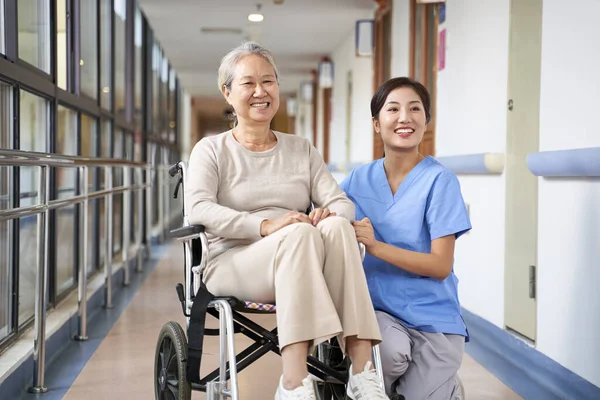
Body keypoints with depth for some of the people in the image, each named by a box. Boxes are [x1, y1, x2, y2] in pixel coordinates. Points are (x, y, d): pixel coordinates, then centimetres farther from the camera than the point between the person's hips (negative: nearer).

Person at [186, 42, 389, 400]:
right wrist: (266, 226, -25)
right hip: (233, 265, -3)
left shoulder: (302, 150, 21)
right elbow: (200, 209, -10)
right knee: (300, 233, -34)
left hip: (299, 269, 3)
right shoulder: (211, 150, 9)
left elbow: (343, 203, 9)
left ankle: (362, 370, -36)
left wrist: (331, 214, -18)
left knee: (336, 226, -30)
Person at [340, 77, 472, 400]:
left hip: (432, 315, -1)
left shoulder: (439, 180, -8)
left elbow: (441, 266, -11)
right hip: (377, 305, 2)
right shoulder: (359, 178, 5)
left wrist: (374, 245, -22)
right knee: (392, 353, -31)